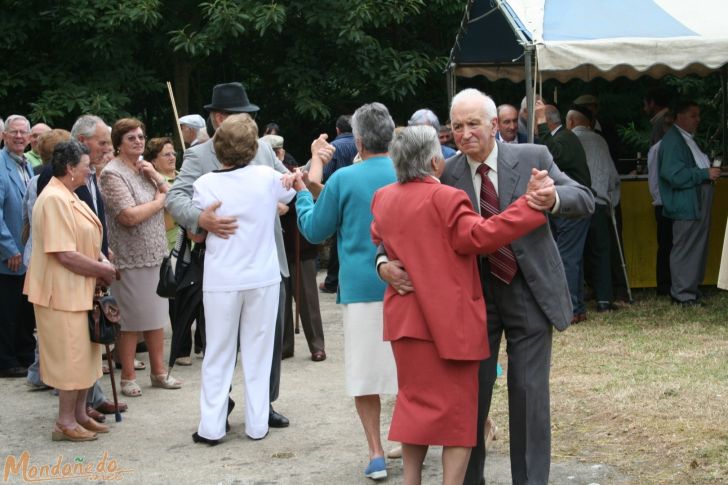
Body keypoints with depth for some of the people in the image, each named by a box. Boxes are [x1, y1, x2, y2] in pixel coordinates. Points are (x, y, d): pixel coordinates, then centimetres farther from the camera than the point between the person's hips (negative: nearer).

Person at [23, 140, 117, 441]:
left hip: (79, 288, 10)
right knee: (71, 354, -3)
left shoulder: (68, 196, 12)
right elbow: (65, 254, -24)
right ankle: (65, 423, 6)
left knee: (82, 353, 14)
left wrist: (101, 262, 1)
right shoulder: (54, 199, -20)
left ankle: (79, 414, 24)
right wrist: (102, 269, -14)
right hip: (63, 290, -10)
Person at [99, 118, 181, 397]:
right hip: (130, 259, -7)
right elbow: (130, 216, -21)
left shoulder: (145, 169, 11)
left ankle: (158, 371, 22)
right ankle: (128, 377, 12)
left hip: (155, 256, 7)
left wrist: (156, 177, -6)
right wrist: (159, 201, -7)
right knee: (131, 321, 1)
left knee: (156, 316, 12)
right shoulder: (113, 173, -12)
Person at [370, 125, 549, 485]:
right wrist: (531, 203, -21)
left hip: (405, 316, 7)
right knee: (458, 410, 2)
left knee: (416, 402, 17)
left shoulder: (383, 198, 6)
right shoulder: (444, 197, -16)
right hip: (447, 318, -7)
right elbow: (480, 235, -22)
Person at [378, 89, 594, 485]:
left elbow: (586, 201, -4)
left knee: (529, 393, 4)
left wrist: (553, 198, -27)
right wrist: (386, 263, -19)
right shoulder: (445, 177, -3)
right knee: (471, 393, 8)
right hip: (473, 296, 1)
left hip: (529, 292, -1)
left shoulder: (533, 158, -4)